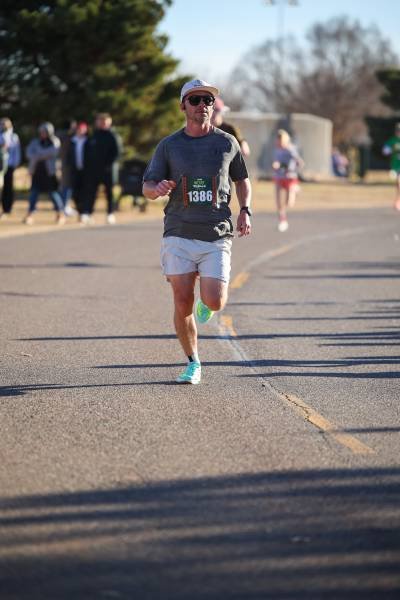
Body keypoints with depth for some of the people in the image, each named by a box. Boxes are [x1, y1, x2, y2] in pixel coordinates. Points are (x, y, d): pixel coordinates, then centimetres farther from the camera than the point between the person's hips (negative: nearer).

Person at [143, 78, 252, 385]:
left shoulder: (227, 143, 6)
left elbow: (242, 179, 20)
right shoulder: (169, 145, 4)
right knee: (183, 303, -3)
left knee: (214, 302, -13)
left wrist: (245, 211, 3)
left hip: (217, 236, 0)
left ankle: (208, 297, 25)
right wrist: (157, 189, -23)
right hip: (179, 235, 0)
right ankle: (193, 364, 16)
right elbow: (147, 186, 2)